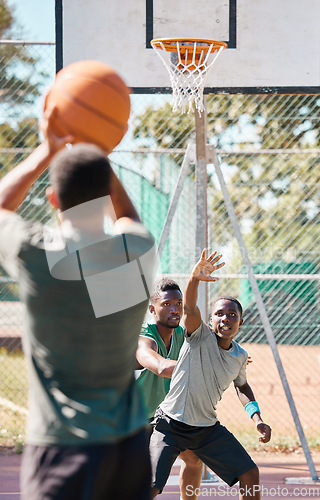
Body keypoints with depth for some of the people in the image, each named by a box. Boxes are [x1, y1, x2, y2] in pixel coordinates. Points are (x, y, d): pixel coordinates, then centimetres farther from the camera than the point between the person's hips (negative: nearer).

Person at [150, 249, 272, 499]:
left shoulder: (240, 356, 2)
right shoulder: (200, 335, -14)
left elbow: (242, 386, 23)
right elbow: (189, 307, -36)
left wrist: (257, 418, 8)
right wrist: (195, 279, -56)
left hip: (208, 429, 5)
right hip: (171, 425, -5)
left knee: (250, 474, 4)